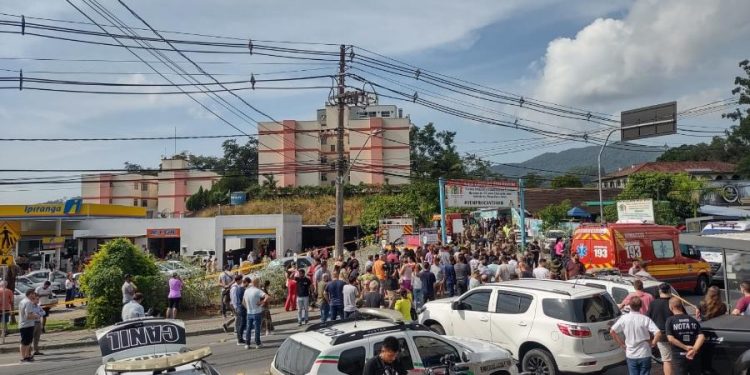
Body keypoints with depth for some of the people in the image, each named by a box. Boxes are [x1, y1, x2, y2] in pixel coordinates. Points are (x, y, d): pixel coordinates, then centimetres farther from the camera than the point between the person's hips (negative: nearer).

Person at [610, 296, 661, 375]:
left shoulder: (624, 318, -7)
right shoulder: (646, 319, -11)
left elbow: (612, 331, -5)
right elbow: (658, 333, -20)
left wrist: (622, 344, 4)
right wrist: (653, 343, -3)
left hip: (631, 355, 1)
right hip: (644, 354, -1)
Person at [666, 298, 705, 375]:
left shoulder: (670, 320, -7)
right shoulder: (693, 320, 6)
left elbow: (671, 339, -17)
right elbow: (701, 337, -7)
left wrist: (686, 347, -11)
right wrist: (694, 349, -16)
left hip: (679, 356, -4)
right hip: (694, 357, 4)